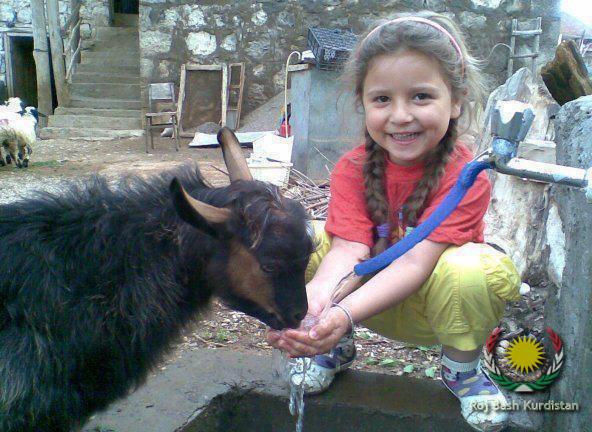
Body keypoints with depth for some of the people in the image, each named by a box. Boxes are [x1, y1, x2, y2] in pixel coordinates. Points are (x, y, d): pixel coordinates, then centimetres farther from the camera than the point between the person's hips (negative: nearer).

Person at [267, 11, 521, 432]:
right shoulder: (353, 169, -12)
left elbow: (416, 262, -32)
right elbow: (348, 248, -25)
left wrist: (343, 313, -47)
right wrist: (317, 295, -47)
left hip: (435, 303, -2)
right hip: (371, 295, 3)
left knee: (476, 269, -37)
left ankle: (462, 367, -2)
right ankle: (337, 348, 6)